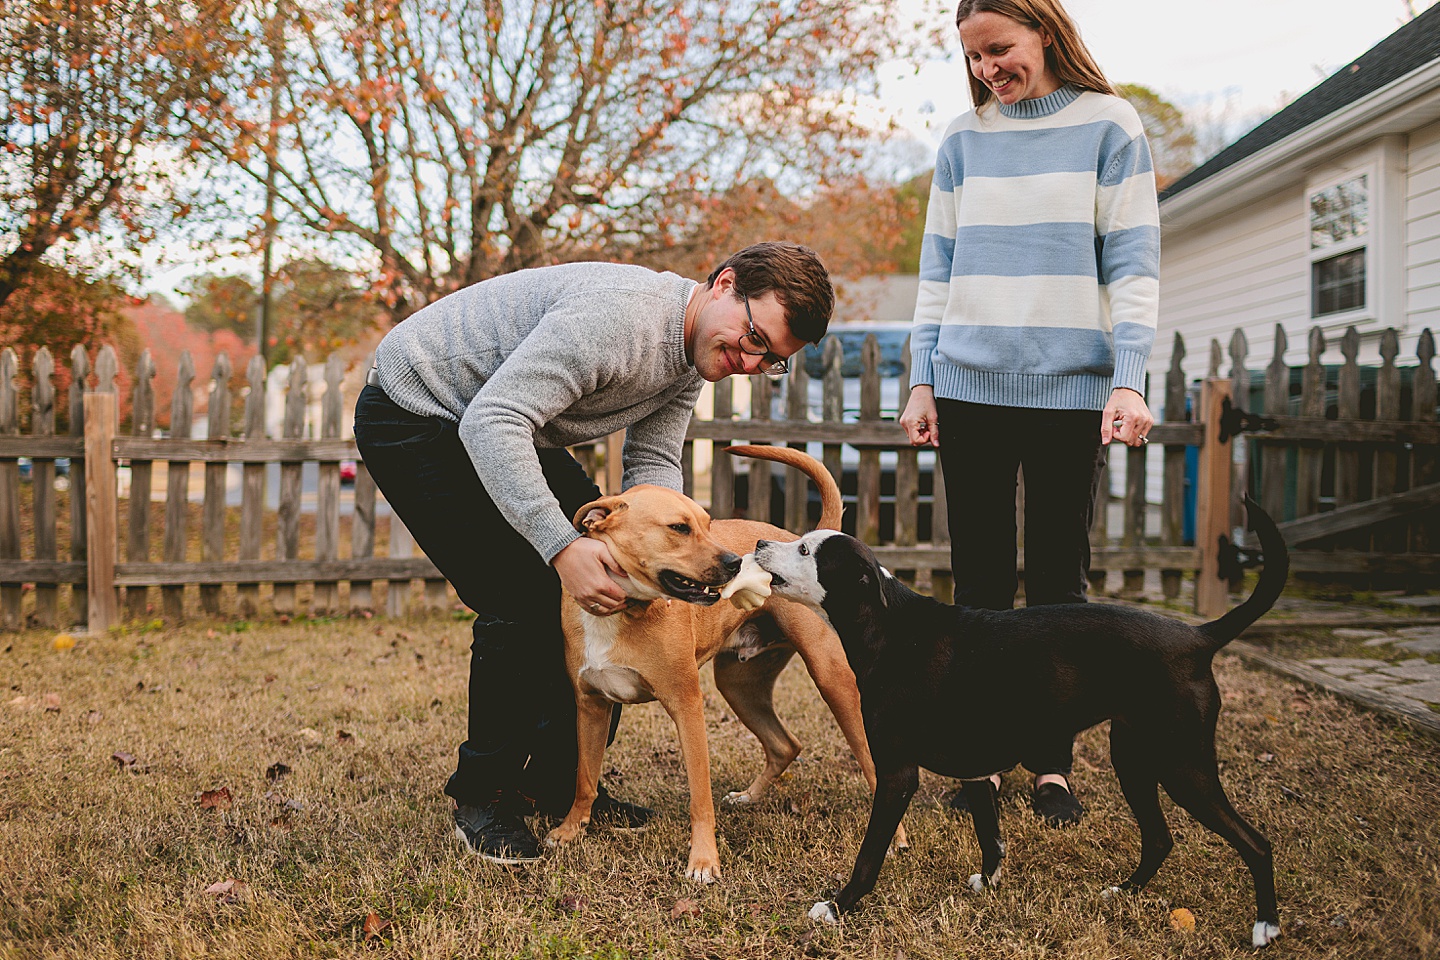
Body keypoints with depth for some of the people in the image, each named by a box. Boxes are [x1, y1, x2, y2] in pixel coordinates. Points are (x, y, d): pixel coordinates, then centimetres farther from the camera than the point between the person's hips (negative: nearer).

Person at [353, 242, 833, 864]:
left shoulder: (691, 357, -3)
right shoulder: (619, 313, -34)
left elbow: (652, 462, -3)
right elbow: (491, 422, -38)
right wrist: (562, 545, -46)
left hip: (508, 429, 10)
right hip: (414, 414, -9)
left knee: (604, 583, 4)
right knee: (523, 602, -18)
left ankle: (560, 782, 16)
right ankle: (481, 794, 2)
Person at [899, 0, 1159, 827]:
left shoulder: (1109, 124, 2)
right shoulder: (964, 138, 11)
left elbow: (1133, 262, -2)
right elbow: (939, 269, 12)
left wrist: (1130, 379, -11)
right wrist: (922, 381, 6)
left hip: (1071, 387, -3)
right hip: (970, 386, 3)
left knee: (1058, 579, 3)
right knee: (980, 576, 6)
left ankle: (1052, 762, 11)